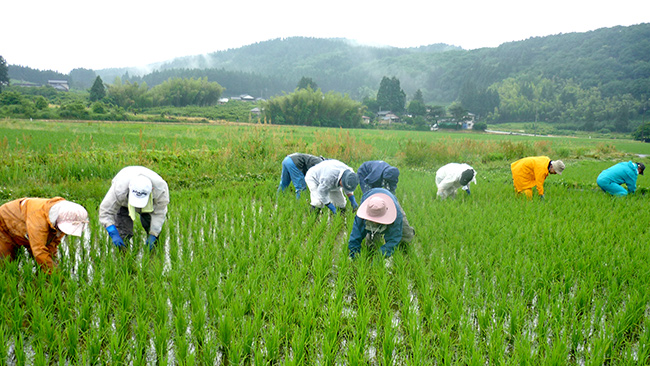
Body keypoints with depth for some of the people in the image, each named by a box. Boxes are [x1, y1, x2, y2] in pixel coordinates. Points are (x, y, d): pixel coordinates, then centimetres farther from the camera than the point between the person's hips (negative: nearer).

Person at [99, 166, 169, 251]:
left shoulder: (160, 188, -43)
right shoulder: (119, 189, -45)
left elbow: (159, 213, -30)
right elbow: (106, 211, -36)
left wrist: (153, 235, -34)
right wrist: (114, 234, -45)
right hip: (124, 205, -1)